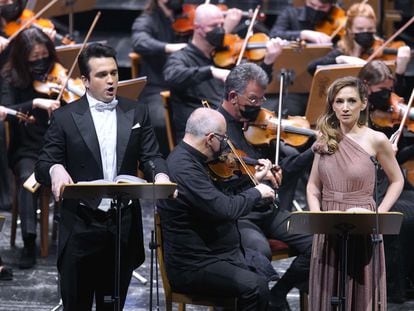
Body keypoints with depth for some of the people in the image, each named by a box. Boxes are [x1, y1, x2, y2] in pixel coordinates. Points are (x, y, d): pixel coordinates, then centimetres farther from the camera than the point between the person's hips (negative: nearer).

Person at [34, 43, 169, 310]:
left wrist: (160, 175, -21)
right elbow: (43, 166, -2)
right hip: (81, 227, -3)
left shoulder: (137, 113, 9)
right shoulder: (65, 117, 0)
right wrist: (55, 170, -27)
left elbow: (150, 157, 3)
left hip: (124, 227, 3)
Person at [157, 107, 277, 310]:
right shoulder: (183, 168, -22)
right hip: (192, 268, -11)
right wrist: (256, 192, -12)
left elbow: (219, 198, 23)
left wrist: (254, 180, 17)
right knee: (255, 286, -26)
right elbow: (225, 209, -28)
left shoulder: (188, 159, 10)